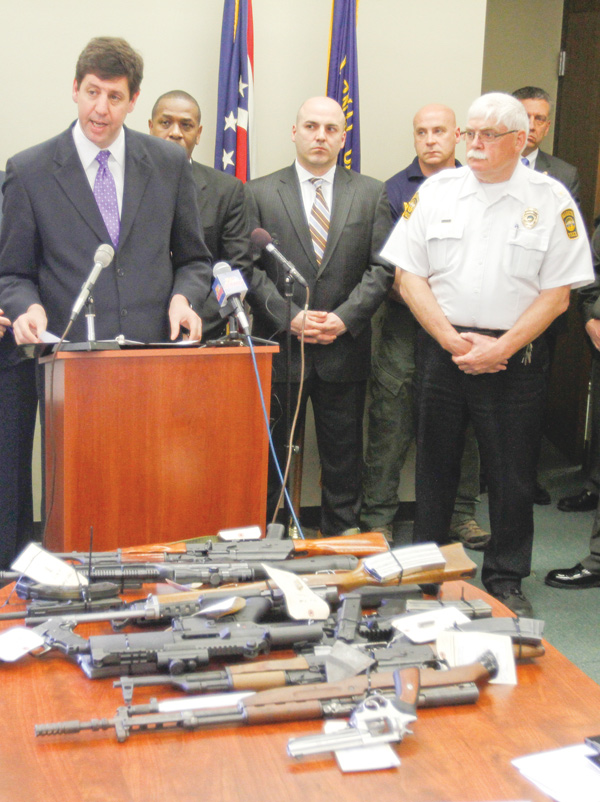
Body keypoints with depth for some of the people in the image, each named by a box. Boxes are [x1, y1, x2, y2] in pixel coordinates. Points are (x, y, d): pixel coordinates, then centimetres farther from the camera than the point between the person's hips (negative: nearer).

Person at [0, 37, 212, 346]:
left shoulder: (170, 164, 10)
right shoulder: (28, 171, 5)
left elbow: (194, 261, 17)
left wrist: (182, 299, -3)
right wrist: (29, 307, -12)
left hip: (156, 351, 1)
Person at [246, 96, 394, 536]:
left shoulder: (371, 193, 8)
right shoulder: (260, 192, 5)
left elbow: (382, 268, 3)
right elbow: (250, 268, -1)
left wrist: (344, 318, -10)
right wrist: (289, 317, -13)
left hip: (344, 348, 1)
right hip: (278, 350, -1)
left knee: (344, 462, 9)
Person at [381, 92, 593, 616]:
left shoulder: (551, 200, -1)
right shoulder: (436, 191, 4)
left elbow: (557, 294, -4)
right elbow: (409, 276, 1)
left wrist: (500, 348, -13)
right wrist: (454, 340, -9)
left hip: (515, 356, -1)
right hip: (441, 350, 2)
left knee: (512, 474, 5)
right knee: (435, 465, 11)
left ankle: (506, 581, 22)